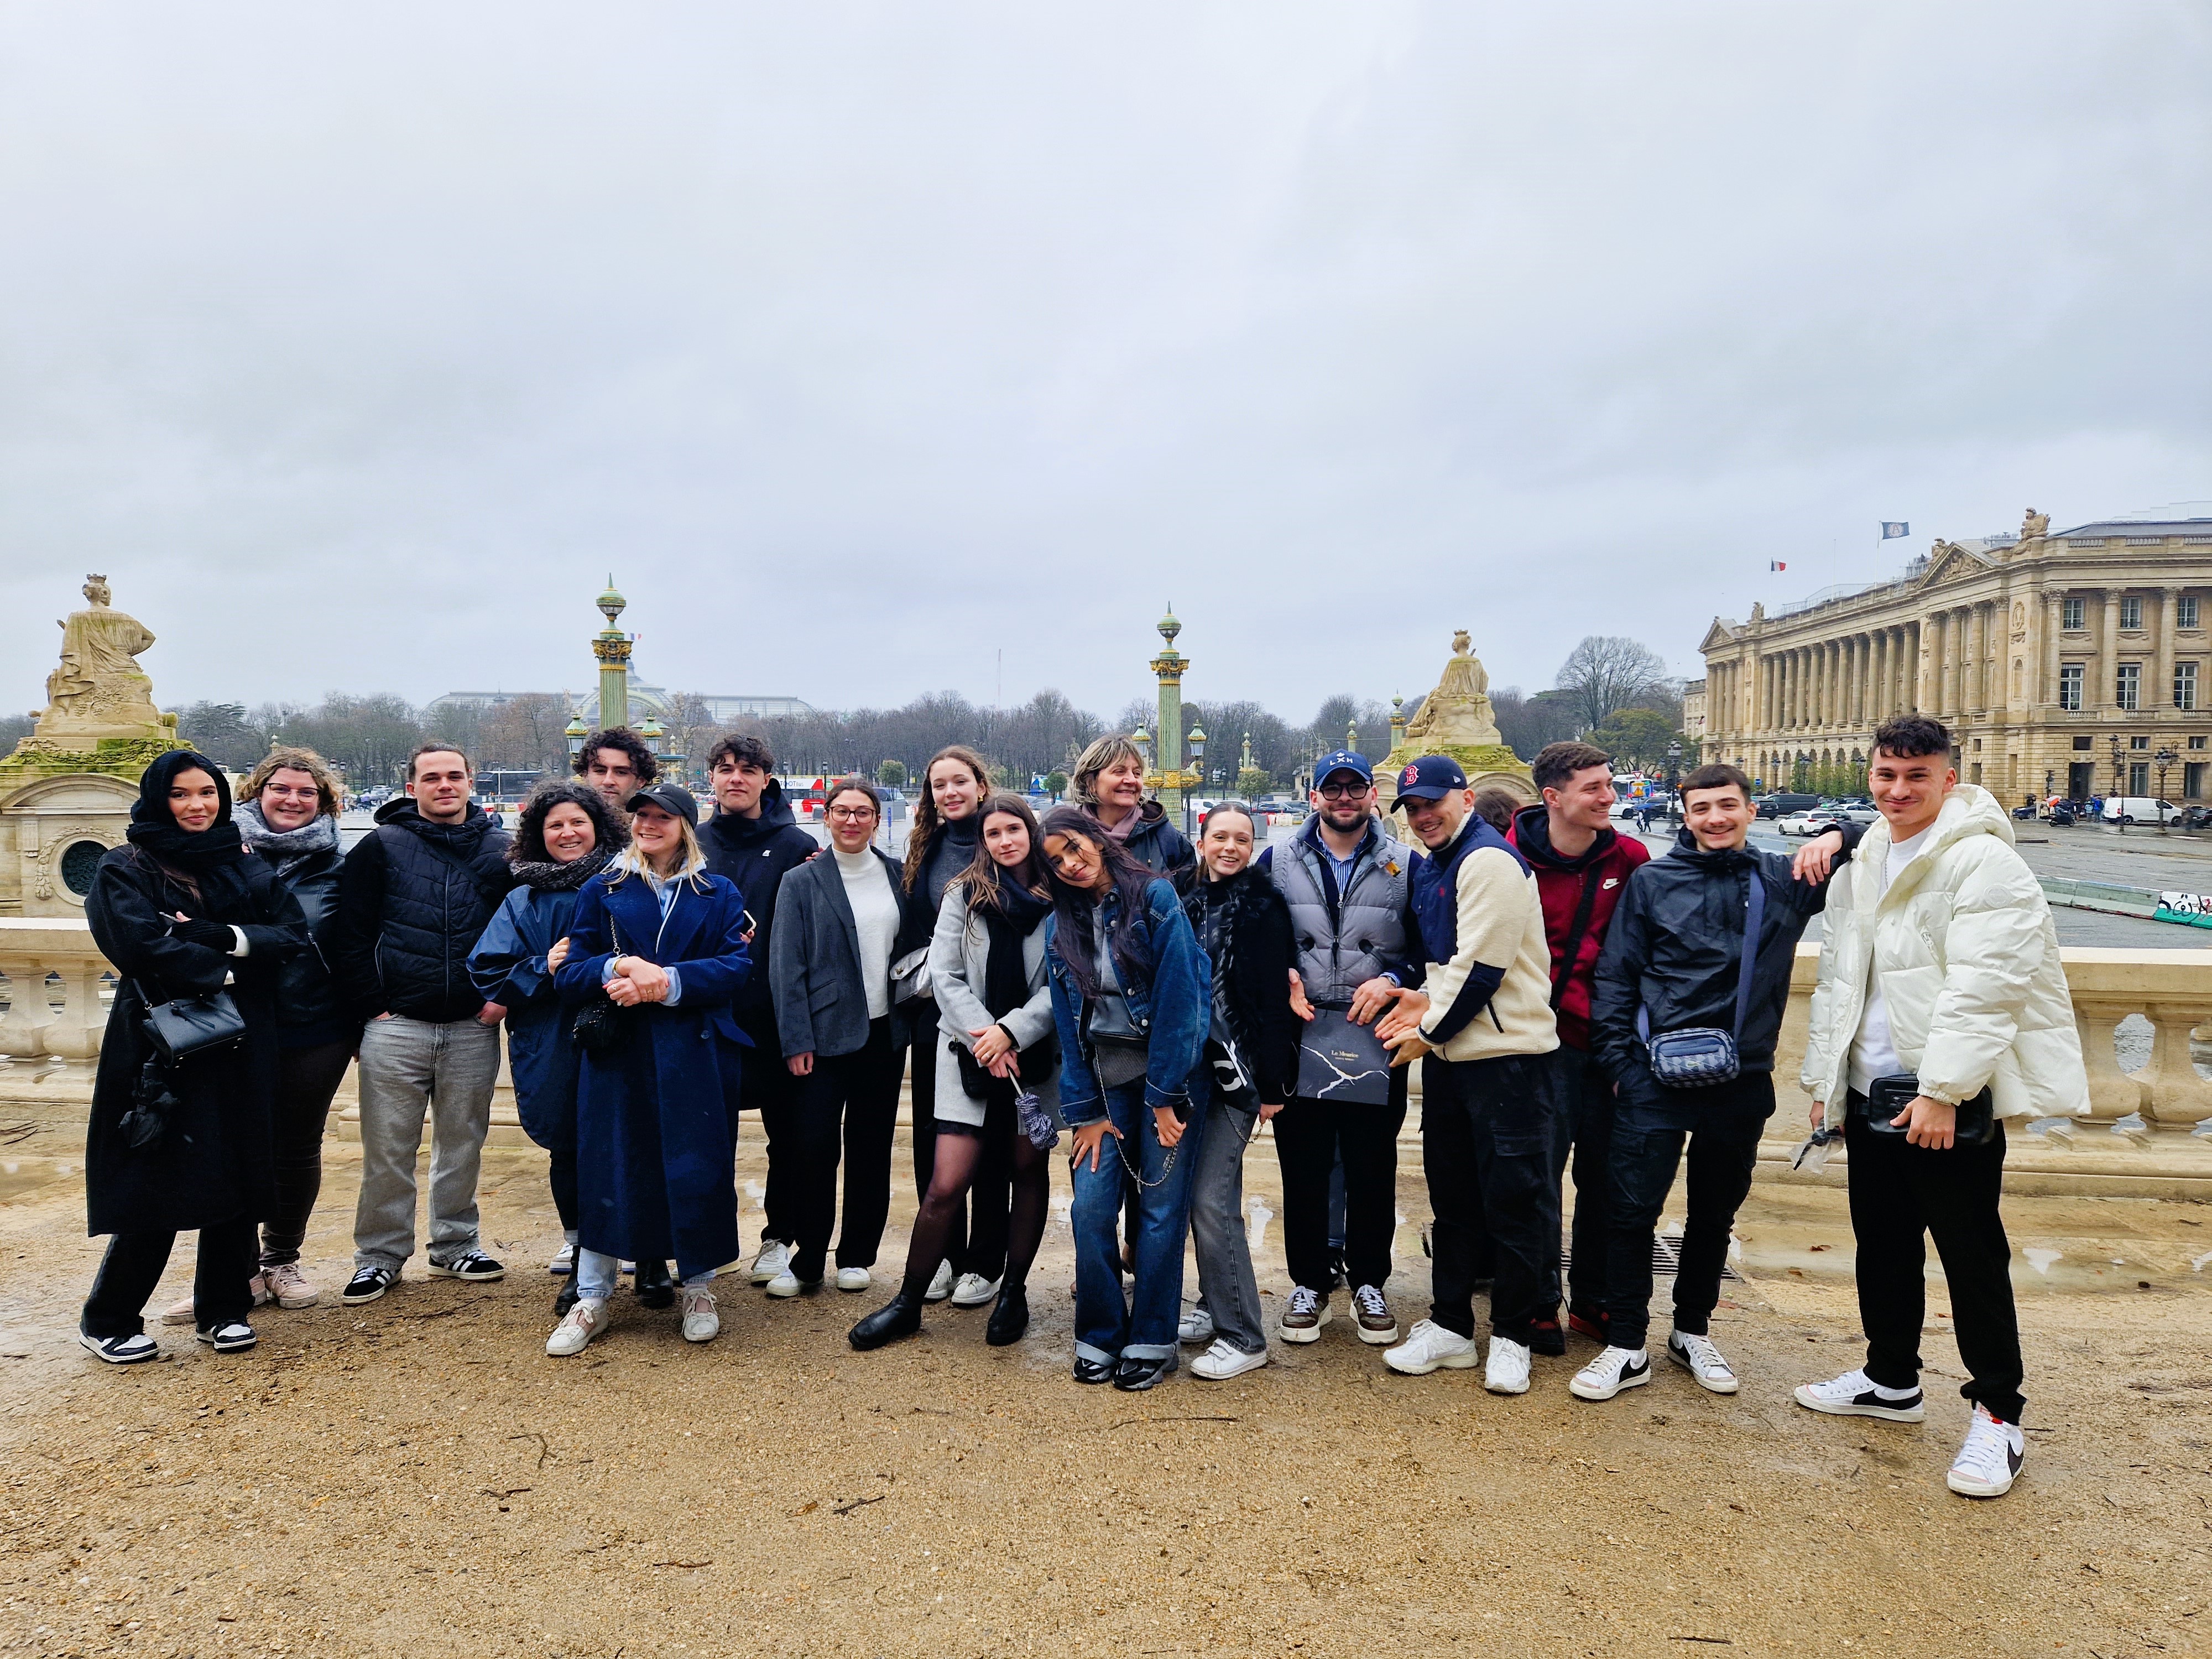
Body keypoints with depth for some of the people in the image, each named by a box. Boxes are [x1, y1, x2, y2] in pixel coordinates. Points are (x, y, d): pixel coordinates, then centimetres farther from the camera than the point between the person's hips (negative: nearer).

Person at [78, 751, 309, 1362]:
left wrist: (226, 937, -14)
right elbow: (141, 945, -14)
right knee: (156, 1181, -2)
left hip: (242, 1045, 4)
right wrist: (222, 971, -9)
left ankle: (223, 1310, 20)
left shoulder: (247, 869, 11)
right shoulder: (125, 870, 1)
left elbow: (294, 934, 0)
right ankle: (109, 1320, 16)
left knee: (237, 1174, 6)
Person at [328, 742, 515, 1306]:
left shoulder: (502, 850, 5)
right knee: (387, 1149, 4)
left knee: (463, 1145, 12)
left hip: (474, 1028, 2)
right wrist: (371, 1006, -8)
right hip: (396, 1026, -2)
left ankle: (455, 1245, 26)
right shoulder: (380, 847, 0)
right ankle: (380, 1257, 17)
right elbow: (350, 936, -2)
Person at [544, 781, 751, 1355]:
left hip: (697, 1056, 0)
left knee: (699, 1168, 2)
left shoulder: (718, 895, 7)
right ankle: (591, 1299, 17)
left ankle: (699, 1289, 21)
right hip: (618, 1055, 1)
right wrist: (614, 970, -19)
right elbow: (569, 974, 3)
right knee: (609, 1168, 2)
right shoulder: (602, 891, 9)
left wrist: (668, 982, -21)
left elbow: (737, 965, -7)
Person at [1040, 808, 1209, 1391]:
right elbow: (1067, 1020, 7)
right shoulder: (1062, 925, 8)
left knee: (1161, 1211, 0)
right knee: (1090, 1209, -2)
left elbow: (1178, 997, -12)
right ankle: (1098, 1338, 14)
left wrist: (1165, 1096, -13)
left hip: (1168, 1073, -4)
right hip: (1103, 1079, 4)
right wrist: (1085, 1112, 1)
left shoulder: (1155, 898, -7)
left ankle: (1150, 1343, 15)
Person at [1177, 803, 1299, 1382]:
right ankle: (1214, 1309, 28)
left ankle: (1243, 1337, 1)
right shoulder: (1191, 904, 10)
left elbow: (1274, 999, -11)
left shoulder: (1262, 907, -7)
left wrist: (1272, 1084, -14)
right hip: (1193, 1065, 6)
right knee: (1198, 1193, 12)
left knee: (1211, 1199, -9)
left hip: (1237, 1070, -6)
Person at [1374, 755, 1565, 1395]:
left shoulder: (1489, 860, -14)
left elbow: (1482, 965, -19)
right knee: (1452, 1195, 15)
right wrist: (1424, 1000, 3)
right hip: (1447, 1056, 9)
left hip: (1508, 1058, -9)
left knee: (1515, 1199, 1)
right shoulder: (1428, 866, 15)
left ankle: (1514, 1335, 15)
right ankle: (1450, 1327, 25)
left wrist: (1430, 1029, -10)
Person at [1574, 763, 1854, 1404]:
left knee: (1716, 1215, 15)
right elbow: (1614, 976, 2)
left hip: (1742, 1081, 2)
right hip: (1655, 1079, -2)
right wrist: (1617, 1058, -5)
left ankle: (1693, 1333, 32)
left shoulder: (1786, 880, 5)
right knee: (1632, 1210, -2)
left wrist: (1837, 838, -6)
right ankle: (1626, 1349, 10)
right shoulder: (1652, 882, 1)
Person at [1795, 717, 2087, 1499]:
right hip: (1871, 1094, 8)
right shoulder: (1862, 868, 13)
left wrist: (1942, 1092, -23)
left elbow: (1983, 988, -20)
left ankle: (1998, 1414, 15)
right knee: (1883, 1245, 17)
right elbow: (1838, 980, 17)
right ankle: (1892, 1381, 33)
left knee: (1971, 1254, 1)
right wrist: (1824, 1078, 14)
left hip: (1950, 1101, -8)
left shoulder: (1984, 863, -13)